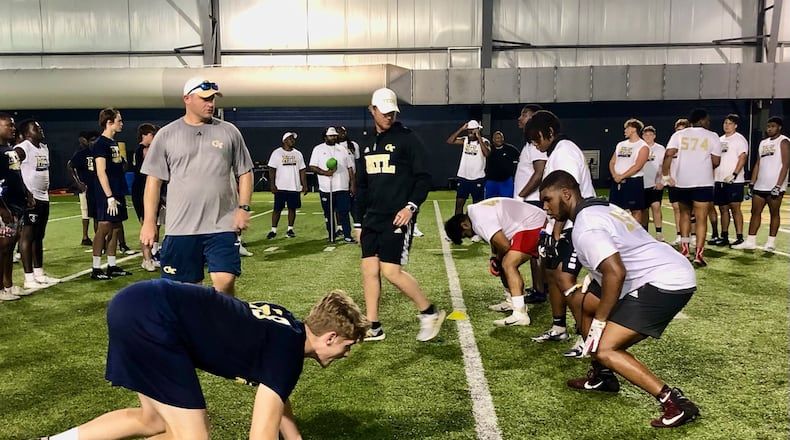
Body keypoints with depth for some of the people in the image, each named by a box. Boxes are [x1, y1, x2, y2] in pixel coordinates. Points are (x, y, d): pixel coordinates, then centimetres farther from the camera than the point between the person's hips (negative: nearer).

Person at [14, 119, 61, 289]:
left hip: (43, 198, 9)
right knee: (27, 237, -5)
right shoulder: (21, 149, -13)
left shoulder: (44, 147, 15)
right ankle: (29, 278, -3)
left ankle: (39, 273, 21)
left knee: (39, 237, 13)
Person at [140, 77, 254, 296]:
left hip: (222, 226, 0)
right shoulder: (166, 135, 4)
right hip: (180, 228, 0)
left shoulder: (229, 132, 6)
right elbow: (154, 180, 4)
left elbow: (245, 173, 9)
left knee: (225, 282, -8)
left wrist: (243, 208, -3)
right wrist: (149, 222, -1)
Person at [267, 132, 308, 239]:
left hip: (295, 187, 3)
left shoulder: (298, 154, 10)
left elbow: (302, 171, 10)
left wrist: (304, 185, 3)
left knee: (292, 208, 5)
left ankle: (290, 229, 15)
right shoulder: (277, 153, 0)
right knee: (277, 209, -1)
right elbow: (272, 170, -2)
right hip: (280, 187, -3)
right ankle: (273, 230, 6)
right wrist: (272, 185, -10)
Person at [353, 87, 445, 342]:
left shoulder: (407, 139, -4)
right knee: (369, 270, 4)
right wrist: (358, 222, 18)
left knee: (391, 271, -10)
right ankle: (373, 328, 15)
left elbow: (423, 178, -8)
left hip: (397, 218, -7)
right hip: (372, 219, 7)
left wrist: (411, 206, -22)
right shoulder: (368, 145, 16)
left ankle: (430, 313, 8)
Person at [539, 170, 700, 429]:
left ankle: (676, 403, -10)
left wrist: (599, 320, -18)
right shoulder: (599, 208, 14)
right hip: (666, 275, 11)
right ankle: (603, 376, 27)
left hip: (666, 283, -11)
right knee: (580, 300, 18)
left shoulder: (585, 227, -17)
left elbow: (616, 273, -29)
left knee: (604, 349, -15)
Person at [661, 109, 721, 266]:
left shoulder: (679, 135, 7)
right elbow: (716, 161, 2)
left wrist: (665, 175, 0)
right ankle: (699, 254, -6)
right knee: (701, 218, -1)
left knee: (685, 213, 21)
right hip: (703, 183, -3)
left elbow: (668, 154, -6)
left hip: (682, 182, 3)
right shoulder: (712, 136, 3)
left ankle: (684, 247, 18)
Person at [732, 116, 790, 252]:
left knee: (774, 213, 1)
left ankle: (771, 243, 7)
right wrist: (751, 183, 12)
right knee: (755, 212, 7)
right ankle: (750, 241, 12)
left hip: (775, 186, -7)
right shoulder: (763, 143, 17)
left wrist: (778, 186, -18)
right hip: (760, 185, 7)